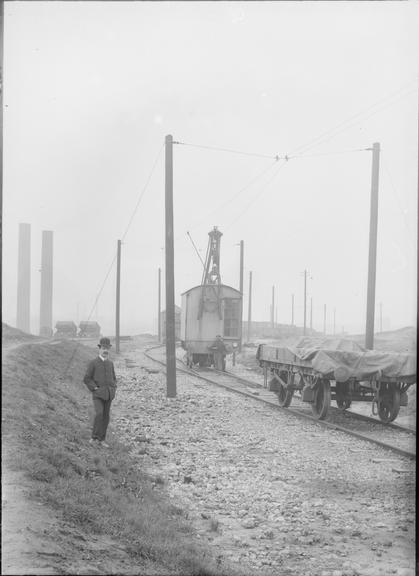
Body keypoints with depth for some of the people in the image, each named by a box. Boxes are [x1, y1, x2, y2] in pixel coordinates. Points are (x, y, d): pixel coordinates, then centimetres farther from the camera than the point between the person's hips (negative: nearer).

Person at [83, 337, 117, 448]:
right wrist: (95, 389, -14)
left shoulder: (110, 363, 10)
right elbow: (86, 379, -5)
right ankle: (95, 436, -10)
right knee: (99, 414, -22)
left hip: (108, 394, 5)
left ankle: (101, 439, 15)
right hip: (98, 394, -5)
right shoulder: (93, 363, -5)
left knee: (106, 416, 6)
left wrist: (113, 389, 3)